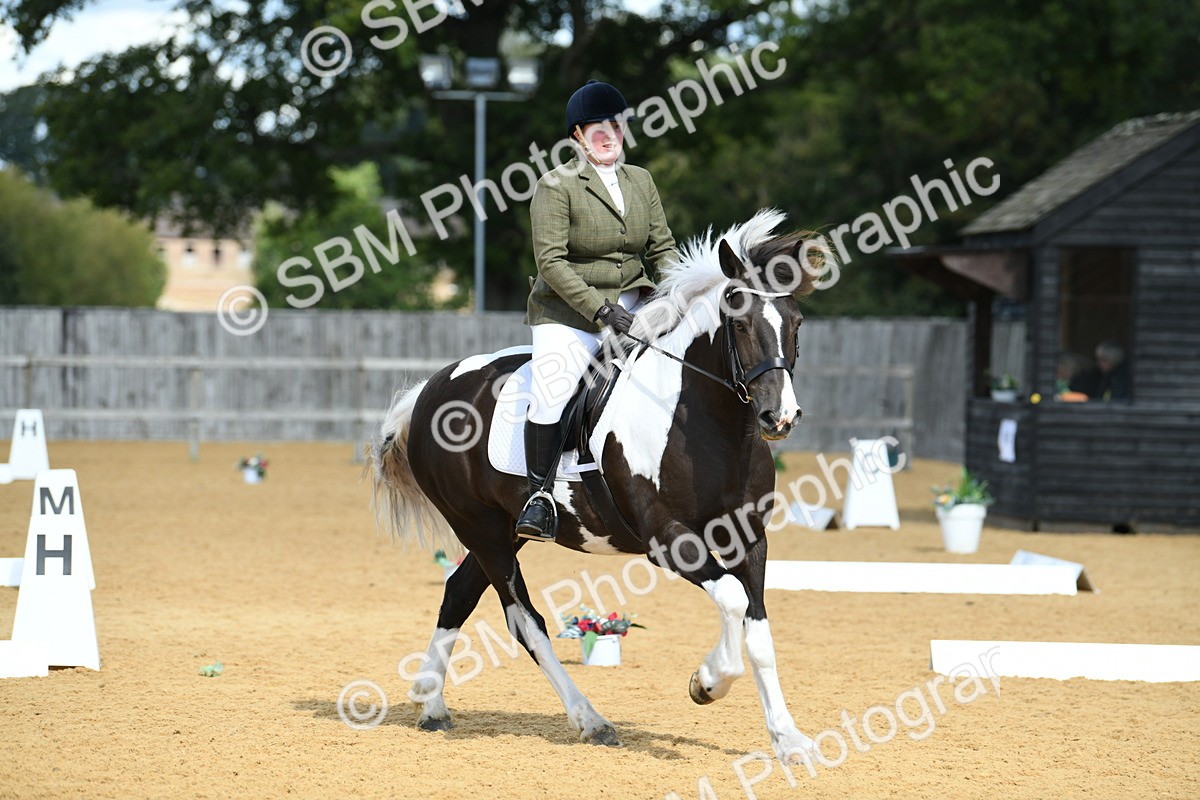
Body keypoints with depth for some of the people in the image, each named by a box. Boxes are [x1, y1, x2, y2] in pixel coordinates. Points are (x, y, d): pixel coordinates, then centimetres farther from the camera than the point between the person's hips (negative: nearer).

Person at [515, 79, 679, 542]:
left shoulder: (641, 181, 12)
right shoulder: (556, 186, -6)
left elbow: (662, 249, 12)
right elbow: (551, 263, -14)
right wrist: (600, 310, -23)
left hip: (631, 303, 5)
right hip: (567, 312, -5)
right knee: (550, 391, -26)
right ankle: (539, 495, -13)